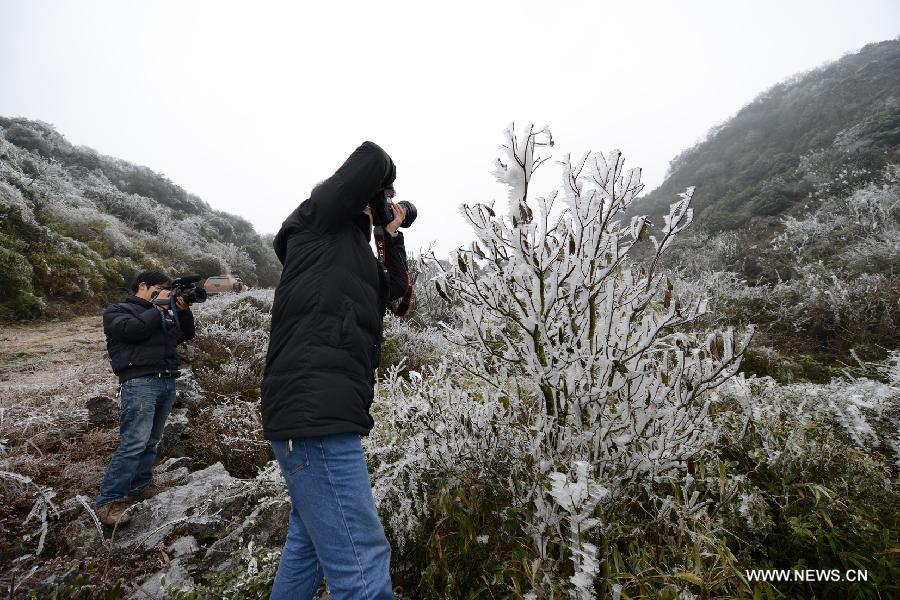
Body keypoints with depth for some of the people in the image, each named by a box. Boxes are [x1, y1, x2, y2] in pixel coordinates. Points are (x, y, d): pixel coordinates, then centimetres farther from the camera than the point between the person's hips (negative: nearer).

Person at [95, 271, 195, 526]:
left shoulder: (161, 314, 24)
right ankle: (108, 501, -4)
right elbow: (133, 329, -13)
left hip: (168, 383, 6)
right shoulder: (117, 310, 8)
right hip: (140, 383, -6)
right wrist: (159, 307, -7)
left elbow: (186, 334, 18)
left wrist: (184, 311, 3)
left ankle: (141, 487, 21)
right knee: (134, 443, -12)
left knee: (151, 441, 10)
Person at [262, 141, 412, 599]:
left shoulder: (350, 249, 26)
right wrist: (382, 183, 14)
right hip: (316, 410, -10)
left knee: (308, 545, 23)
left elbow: (395, 289, 26)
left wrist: (393, 235, 27)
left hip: (320, 410, 10)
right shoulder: (319, 219, 2)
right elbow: (371, 159, -6)